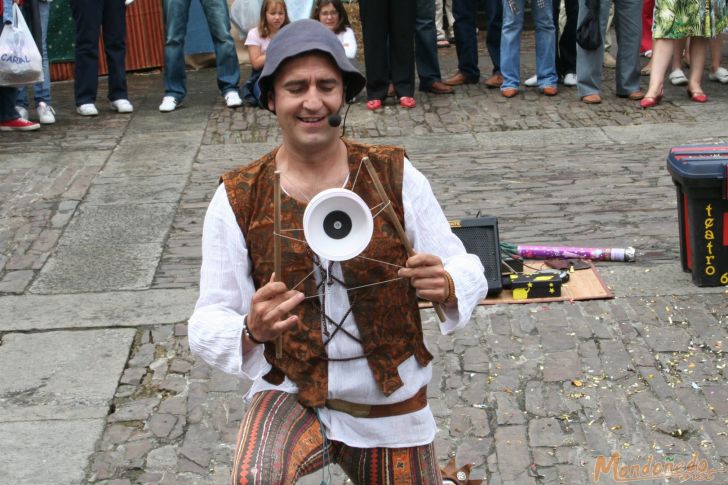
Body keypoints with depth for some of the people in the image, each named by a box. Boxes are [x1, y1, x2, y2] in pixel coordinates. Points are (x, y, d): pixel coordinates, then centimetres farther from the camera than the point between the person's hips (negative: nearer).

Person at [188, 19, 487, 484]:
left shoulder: (395, 175, -7)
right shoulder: (237, 199, -9)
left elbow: (467, 269, -3)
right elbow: (208, 321, -9)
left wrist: (447, 286, -27)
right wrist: (251, 331, -32)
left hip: (391, 407, 2)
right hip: (292, 394, -2)